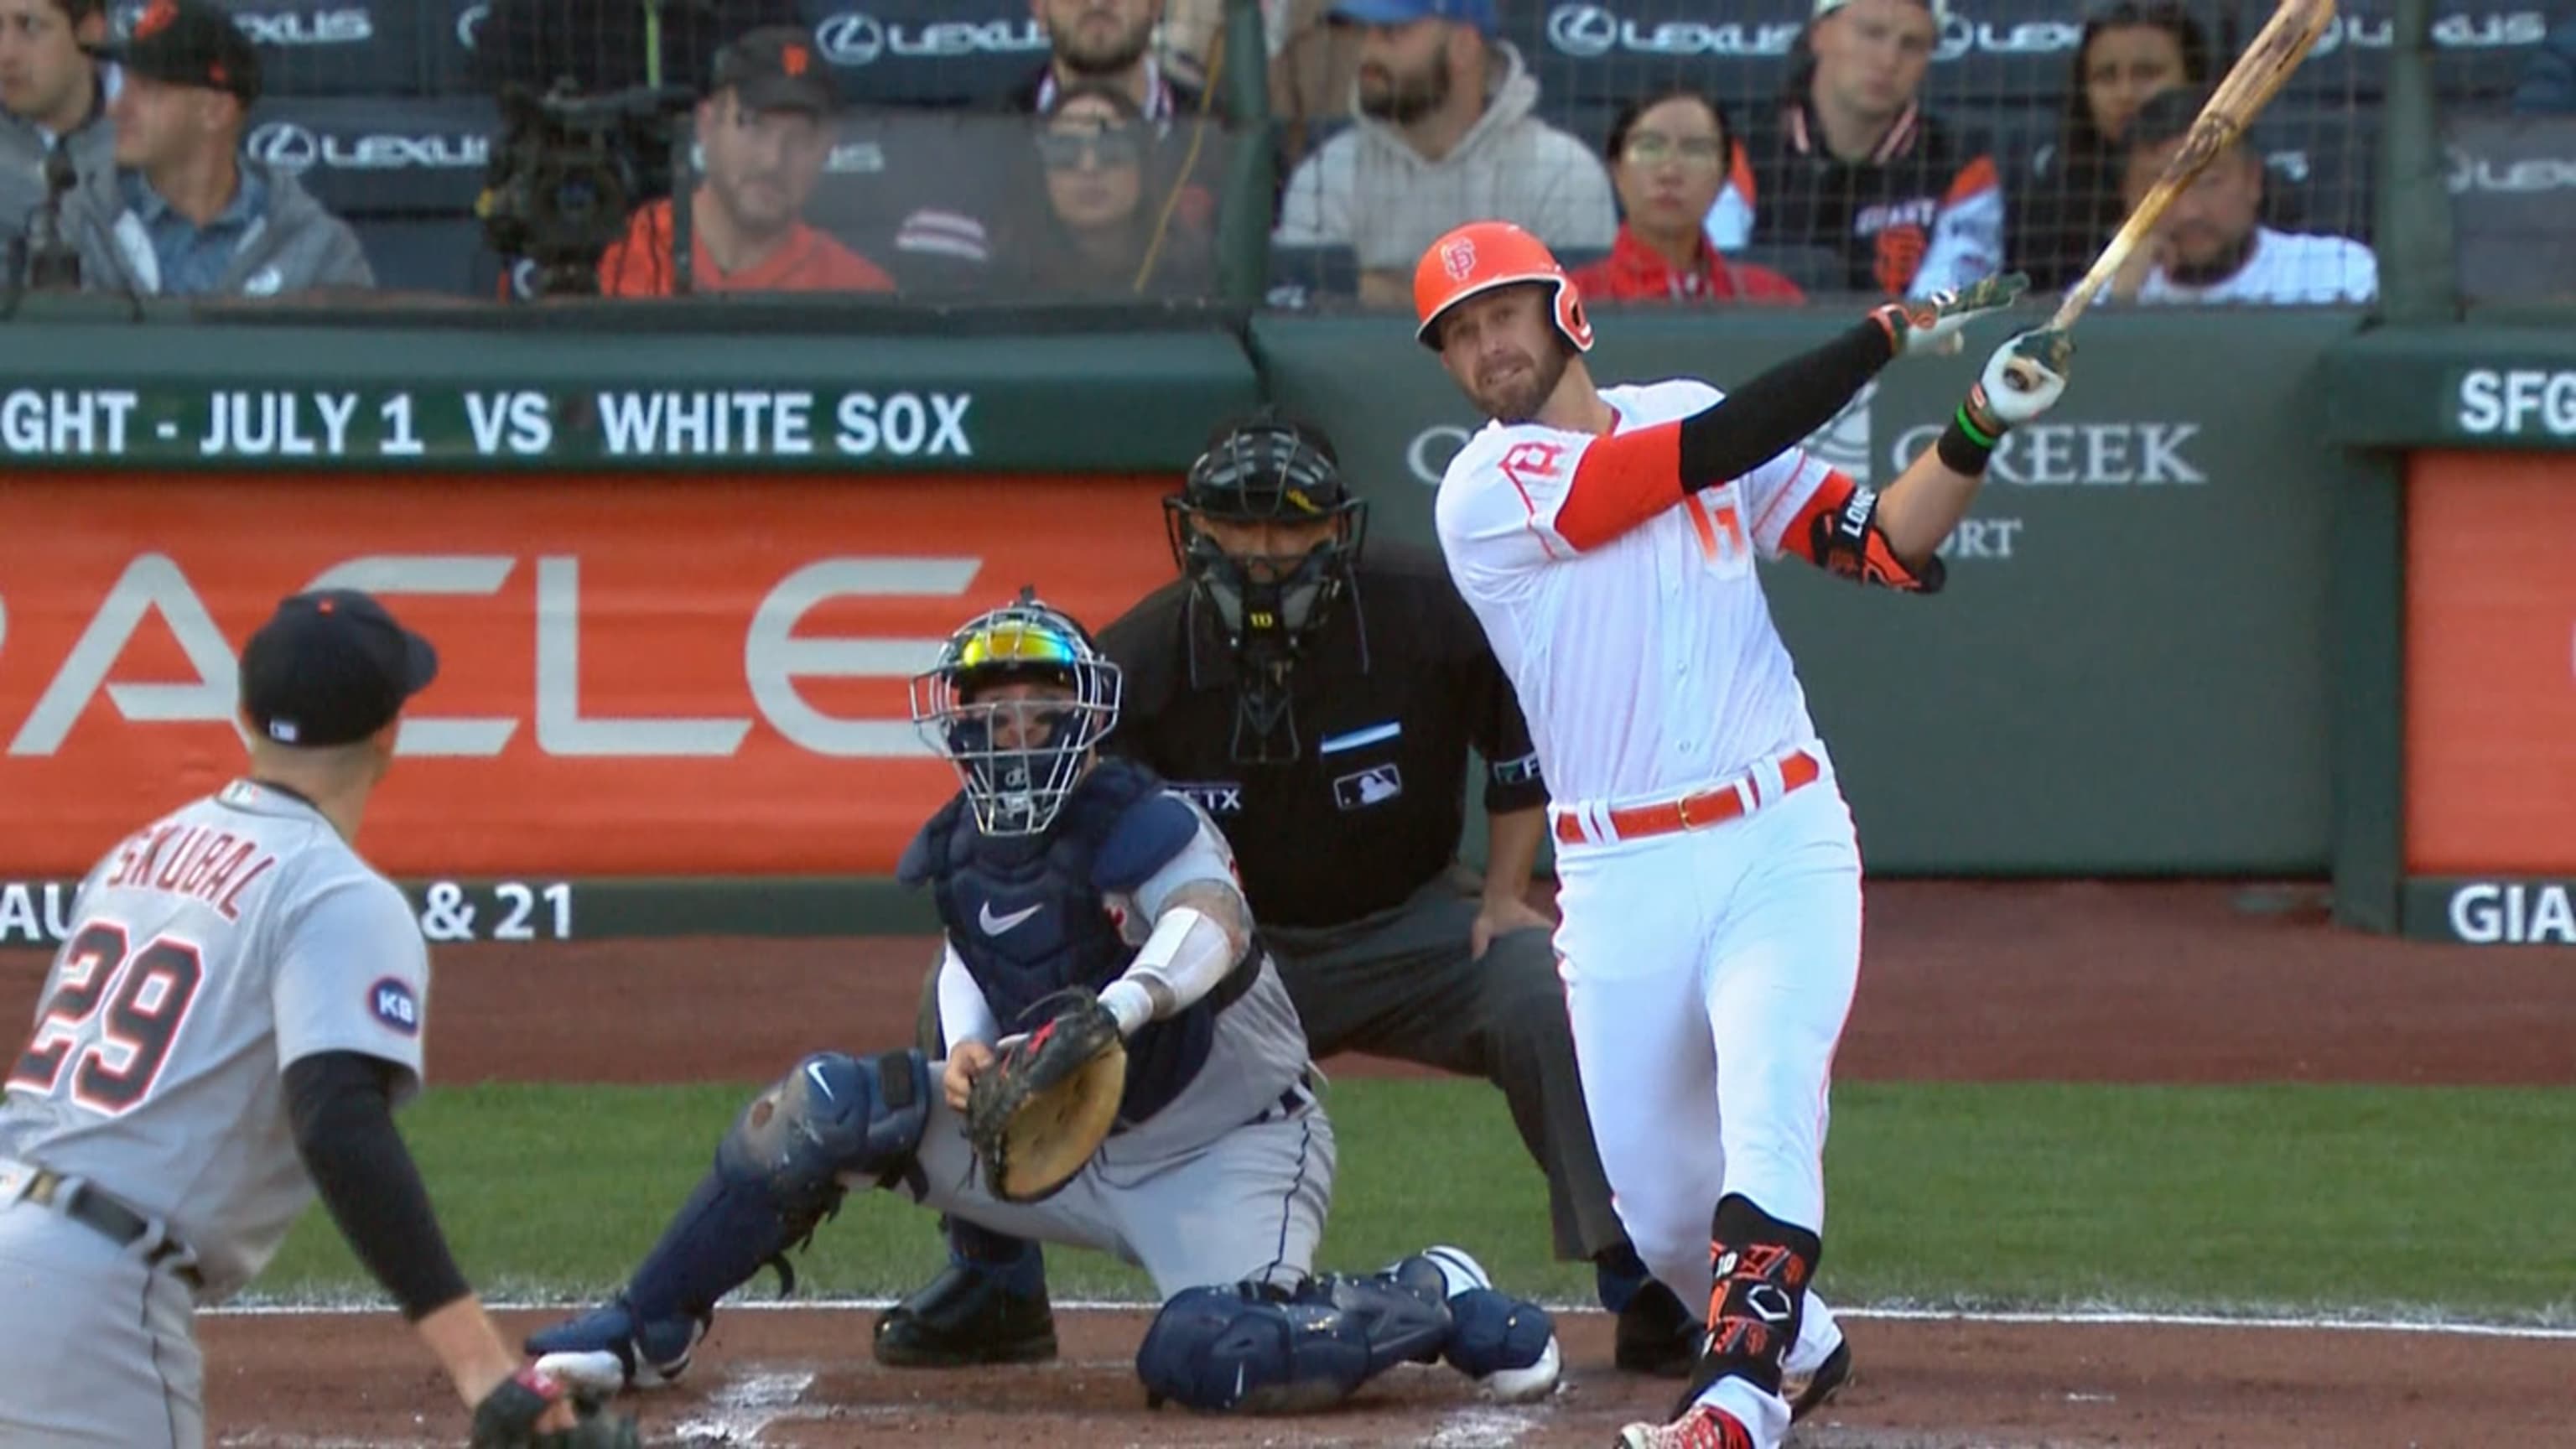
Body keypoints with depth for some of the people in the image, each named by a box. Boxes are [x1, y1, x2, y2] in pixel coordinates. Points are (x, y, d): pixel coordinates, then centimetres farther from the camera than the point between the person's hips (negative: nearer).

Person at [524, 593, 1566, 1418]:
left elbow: (1212, 919, -40)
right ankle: (647, 1333, 5)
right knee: (828, 1107, -6)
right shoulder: (961, 853, 1)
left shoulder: (1146, 827, -21)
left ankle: (1432, 1302, -6)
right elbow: (969, 969, 9)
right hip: (1065, 1143, 6)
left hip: (1228, 1154, -6)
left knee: (1216, 1363, -34)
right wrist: (966, 1057, -17)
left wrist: (1121, 1006, -60)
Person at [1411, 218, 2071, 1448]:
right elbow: (1713, 454, -16)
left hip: (1783, 849, 1)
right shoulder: (1489, 491, -7)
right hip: (1620, 881, -1)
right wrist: (1893, 334, -12)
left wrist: (1980, 427, -9)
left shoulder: (1689, 413, 8)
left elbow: (1884, 547, 8)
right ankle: (1782, 1339, 34)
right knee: (1657, 1202, 5)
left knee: (1768, 1129, -22)